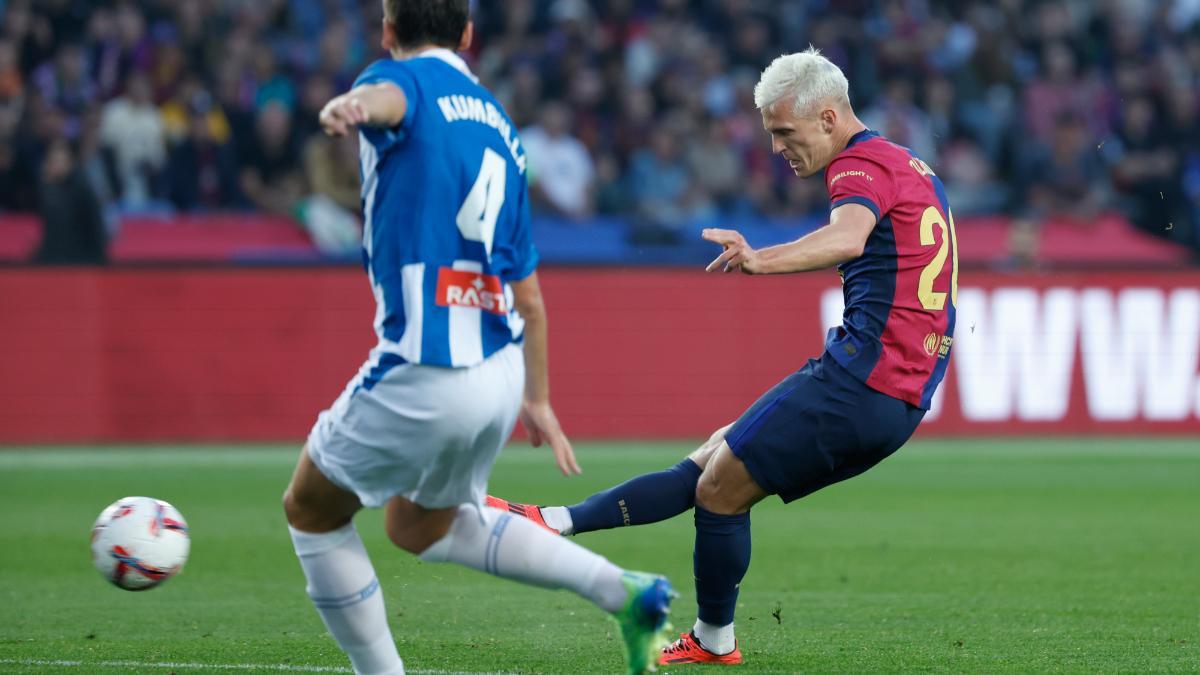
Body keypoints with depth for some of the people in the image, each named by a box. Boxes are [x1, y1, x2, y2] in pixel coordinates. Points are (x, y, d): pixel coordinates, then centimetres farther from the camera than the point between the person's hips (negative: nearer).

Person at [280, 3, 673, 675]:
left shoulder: (406, 78, -2)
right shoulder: (501, 127, 18)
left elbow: (387, 97, -32)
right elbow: (529, 296, 21)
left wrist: (352, 106, -55)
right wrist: (538, 400, 31)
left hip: (424, 374, -7)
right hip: (502, 372, 7)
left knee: (311, 511, 15)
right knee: (421, 527, 27)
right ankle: (620, 589, 15)